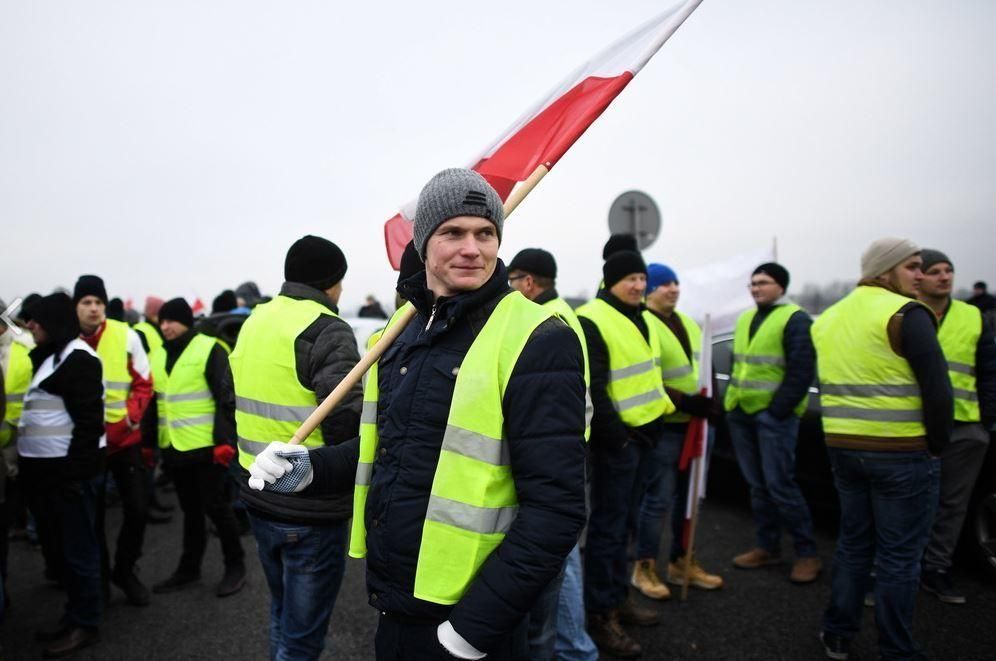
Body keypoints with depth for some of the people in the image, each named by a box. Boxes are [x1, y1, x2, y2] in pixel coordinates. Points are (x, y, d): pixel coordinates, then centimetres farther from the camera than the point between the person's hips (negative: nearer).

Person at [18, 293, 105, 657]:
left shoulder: (77, 358, -15)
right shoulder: (49, 357, 16)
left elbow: (89, 422, -20)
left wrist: (75, 471, -21)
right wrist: (29, 465, 19)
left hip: (70, 470, -10)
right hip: (48, 469, 10)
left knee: (77, 548, 0)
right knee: (62, 546, 16)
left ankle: (85, 624, 12)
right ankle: (74, 616, 28)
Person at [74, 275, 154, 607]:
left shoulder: (126, 335, -4)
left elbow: (143, 382, 1)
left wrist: (132, 415, -13)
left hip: (124, 438, 1)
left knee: (138, 507, 5)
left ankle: (124, 570, 28)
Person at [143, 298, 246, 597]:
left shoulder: (209, 349, -10)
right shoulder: (157, 355, 11)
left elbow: (227, 398, -14)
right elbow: (152, 401, 18)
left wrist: (225, 440, -19)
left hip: (205, 446, -6)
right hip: (174, 447, 6)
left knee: (215, 506, 1)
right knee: (190, 509, 17)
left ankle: (235, 566, 16)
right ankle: (189, 567, 29)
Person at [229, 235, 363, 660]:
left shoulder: (255, 321, 9)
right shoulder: (326, 330, -17)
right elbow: (347, 422, -27)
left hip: (258, 496, 8)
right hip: (310, 508, -8)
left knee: (282, 615, 27)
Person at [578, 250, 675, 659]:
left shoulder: (639, 318, 14)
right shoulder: (592, 321, -16)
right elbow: (592, 389, -20)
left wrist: (662, 410, 17)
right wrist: (614, 435, -20)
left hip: (645, 432, 9)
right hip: (617, 438, -9)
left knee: (623, 521, 18)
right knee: (608, 526, -1)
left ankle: (619, 597, 32)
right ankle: (601, 616, 10)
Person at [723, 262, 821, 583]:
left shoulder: (795, 319, -7)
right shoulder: (745, 319, 16)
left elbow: (801, 372, -14)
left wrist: (777, 410, -17)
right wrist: (729, 401, 12)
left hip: (774, 414, -7)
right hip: (740, 413, 7)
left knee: (779, 485, -6)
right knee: (757, 484, 12)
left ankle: (807, 553, 8)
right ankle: (768, 547, 23)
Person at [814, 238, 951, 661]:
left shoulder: (829, 318, 11)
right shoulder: (906, 313, -12)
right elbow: (937, 389, -16)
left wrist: (848, 433, 17)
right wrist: (937, 444, -3)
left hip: (842, 448, 7)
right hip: (901, 453, -6)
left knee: (853, 542, 18)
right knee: (899, 556, 5)